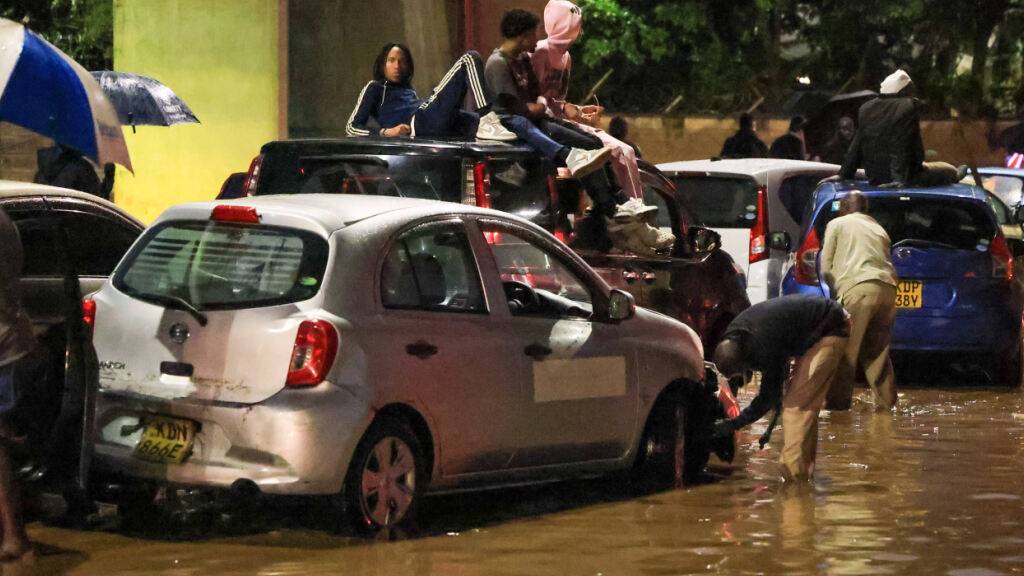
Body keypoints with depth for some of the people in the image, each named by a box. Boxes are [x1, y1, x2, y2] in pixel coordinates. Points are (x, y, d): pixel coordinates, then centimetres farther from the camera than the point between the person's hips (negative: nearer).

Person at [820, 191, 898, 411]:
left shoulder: (837, 224, 15)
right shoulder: (878, 228, 30)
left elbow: (826, 268, 11)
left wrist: (837, 290, 26)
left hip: (859, 287, -6)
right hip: (887, 287, 6)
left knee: (845, 351, -5)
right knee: (878, 352, 15)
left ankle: (837, 405, -8)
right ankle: (886, 403, 13)